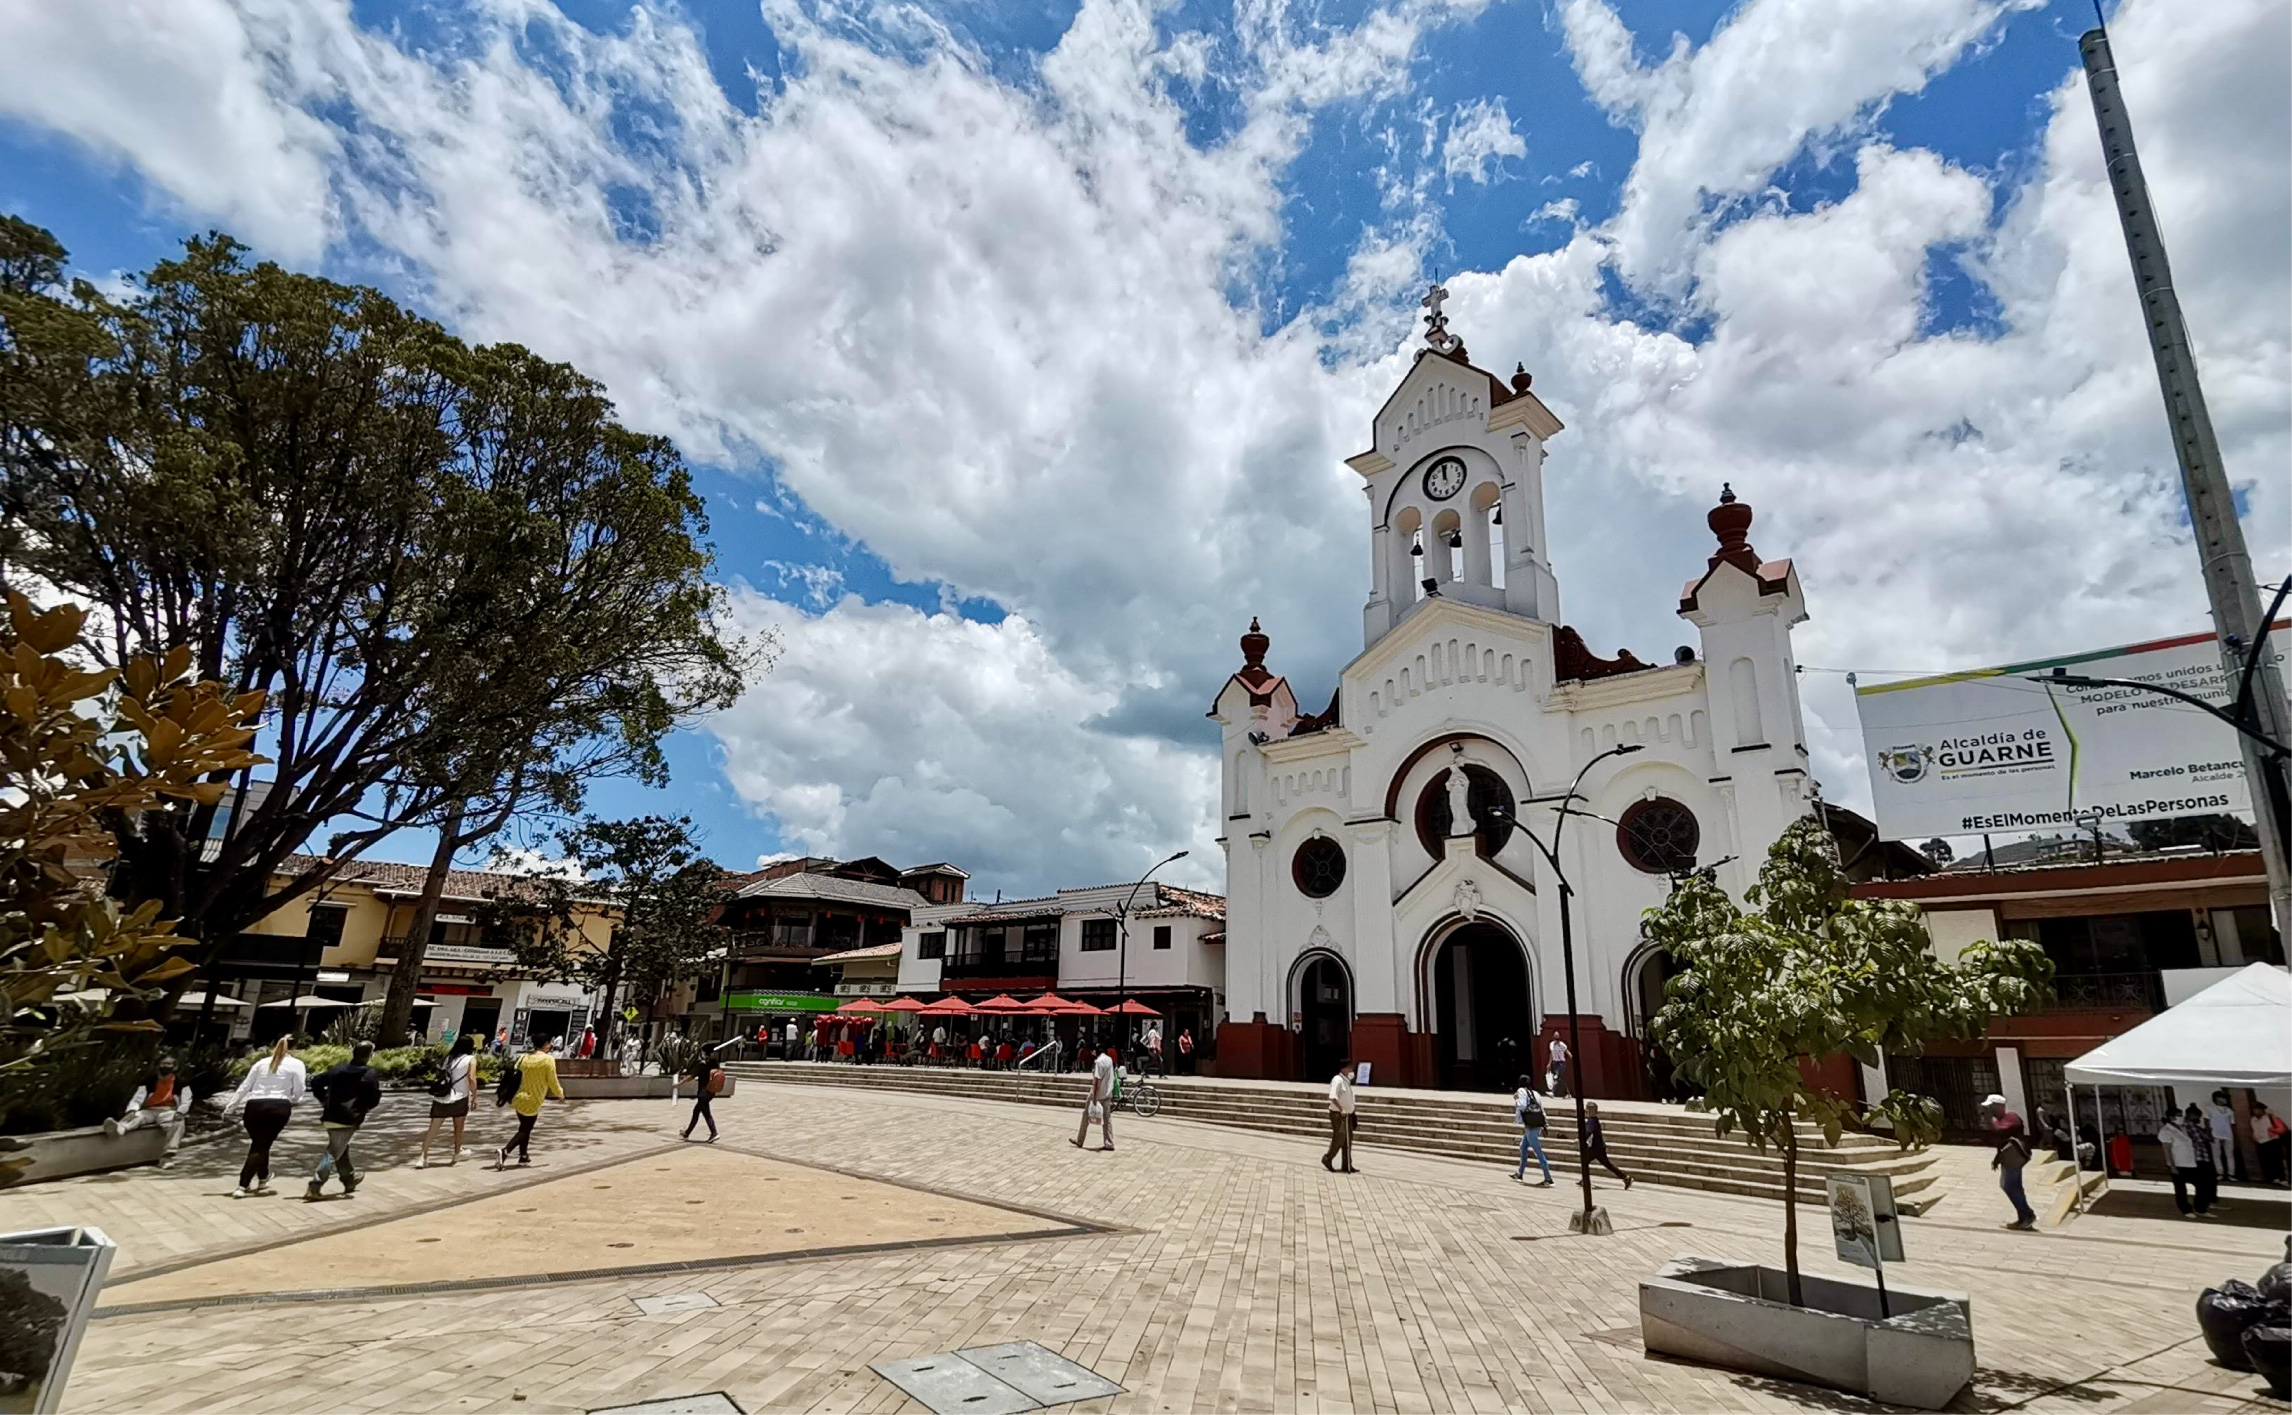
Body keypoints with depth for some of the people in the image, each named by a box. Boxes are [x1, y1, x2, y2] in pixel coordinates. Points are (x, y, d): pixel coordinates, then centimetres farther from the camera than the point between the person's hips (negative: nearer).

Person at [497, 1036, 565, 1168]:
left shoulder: (524, 1057, 4)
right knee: (525, 1130, 5)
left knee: (524, 1128, 21)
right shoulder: (548, 1060, -15)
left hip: (519, 1099, 7)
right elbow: (552, 1082, -9)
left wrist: (511, 1097, 21)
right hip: (532, 1102, -7)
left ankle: (523, 1156, 27)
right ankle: (504, 1151, -13)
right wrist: (560, 1093, 9)